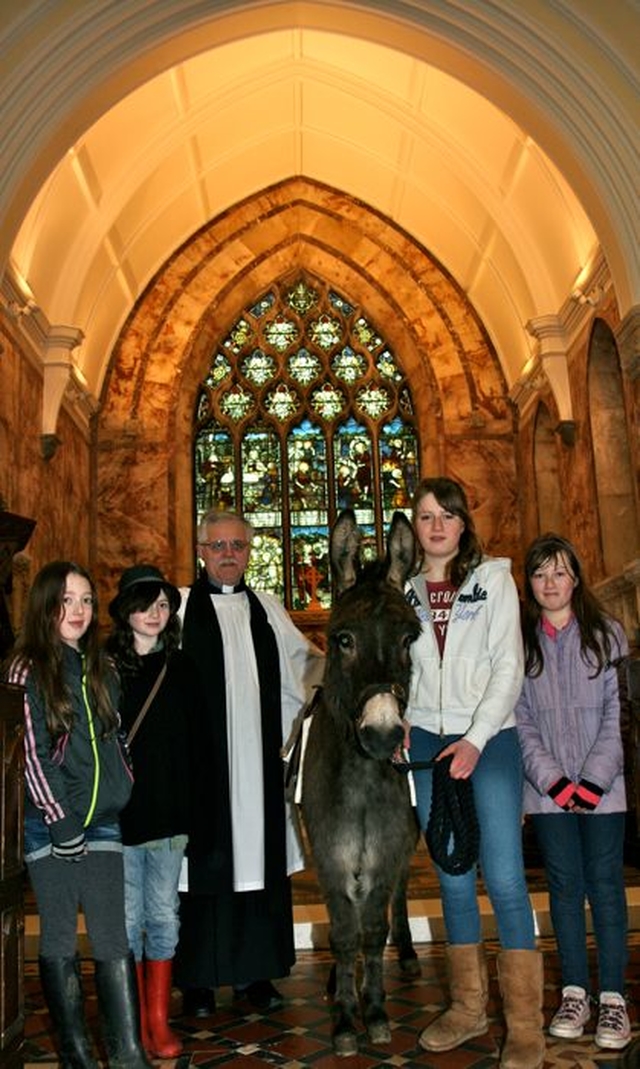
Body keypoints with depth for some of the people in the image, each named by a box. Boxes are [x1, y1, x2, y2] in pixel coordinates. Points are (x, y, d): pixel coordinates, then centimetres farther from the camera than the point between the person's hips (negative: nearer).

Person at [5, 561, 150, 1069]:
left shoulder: (100, 670, 12)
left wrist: (122, 796, 9)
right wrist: (60, 819, -11)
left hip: (102, 821, 4)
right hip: (50, 824, -4)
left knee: (114, 939, 3)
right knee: (59, 941, 4)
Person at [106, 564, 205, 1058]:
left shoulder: (181, 667, 7)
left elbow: (194, 743, 9)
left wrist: (190, 807, 4)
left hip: (169, 812, 3)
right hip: (119, 813, -2)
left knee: (164, 915, 8)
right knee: (128, 918, 5)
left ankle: (159, 1021, 22)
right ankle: (135, 1025, 19)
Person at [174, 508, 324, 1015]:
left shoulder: (267, 608, 14)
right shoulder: (181, 606, 2)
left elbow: (300, 664, 22)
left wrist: (329, 662, 4)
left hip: (259, 758, 4)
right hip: (201, 759, -3)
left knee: (261, 856, 7)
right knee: (206, 859, 2)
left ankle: (255, 970, 21)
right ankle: (198, 977, 16)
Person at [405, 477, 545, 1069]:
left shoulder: (493, 578, 1)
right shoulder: (402, 588, 8)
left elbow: (508, 667, -4)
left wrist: (476, 740, -12)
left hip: (490, 739, -3)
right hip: (426, 743, 3)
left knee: (504, 878, -6)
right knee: (453, 877, 10)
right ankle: (469, 1007, 24)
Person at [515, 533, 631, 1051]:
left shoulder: (606, 633, 2)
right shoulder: (519, 641, 5)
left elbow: (618, 714, -3)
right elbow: (520, 720, 1)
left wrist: (594, 778, -11)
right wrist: (552, 779, -10)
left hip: (602, 788, -1)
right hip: (548, 790, 1)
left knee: (605, 885, 3)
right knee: (565, 886, 8)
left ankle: (613, 998, 13)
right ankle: (575, 992, 19)